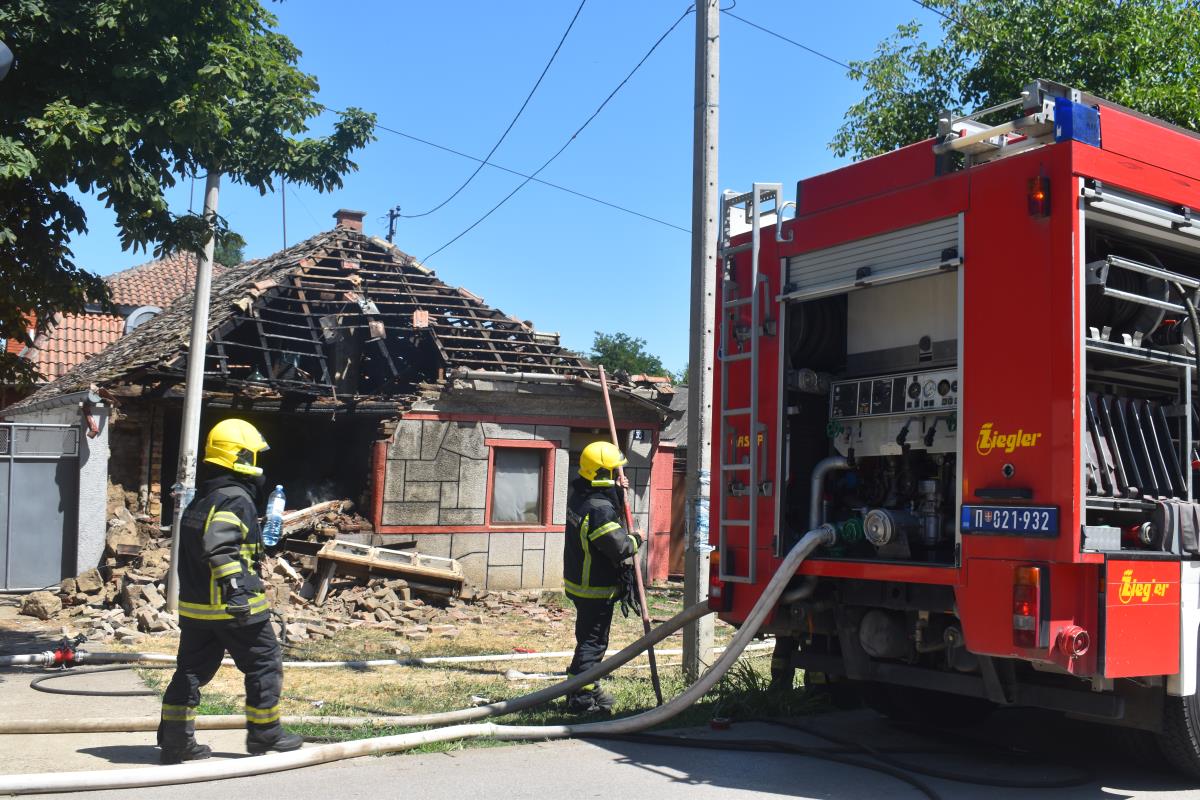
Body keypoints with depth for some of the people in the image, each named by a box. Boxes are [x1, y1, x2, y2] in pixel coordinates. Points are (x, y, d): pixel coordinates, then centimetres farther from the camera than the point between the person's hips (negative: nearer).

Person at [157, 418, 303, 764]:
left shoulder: (200, 500, 15)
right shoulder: (236, 499, -15)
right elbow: (220, 548, -29)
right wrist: (234, 587, -35)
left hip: (195, 605, 9)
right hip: (237, 606, -9)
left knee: (191, 670, 12)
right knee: (264, 665, 6)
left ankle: (174, 740, 13)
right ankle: (264, 734, 16)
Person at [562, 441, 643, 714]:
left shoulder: (577, 494, 3)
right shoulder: (600, 509, -27)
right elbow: (619, 547, -27)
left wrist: (617, 492, 6)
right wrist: (635, 540, -7)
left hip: (578, 581, 10)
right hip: (597, 588, -10)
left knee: (589, 637, 21)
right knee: (593, 641, -1)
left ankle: (587, 687, 33)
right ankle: (581, 698, 3)